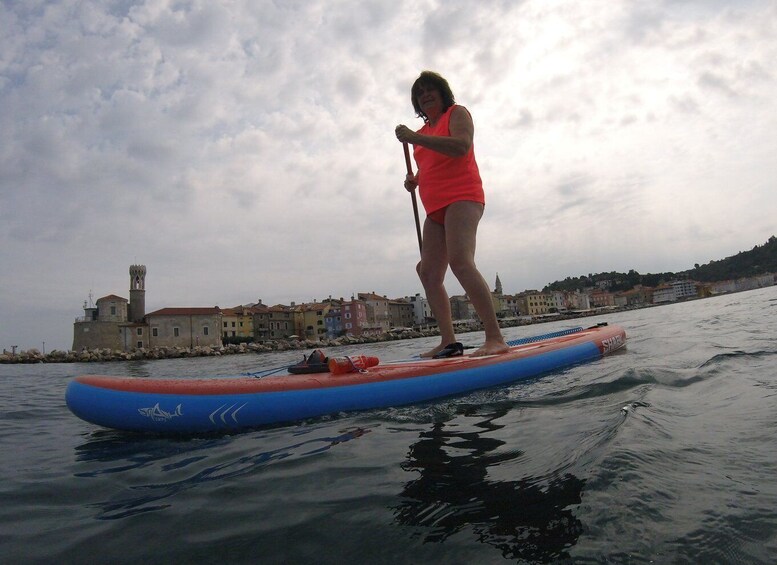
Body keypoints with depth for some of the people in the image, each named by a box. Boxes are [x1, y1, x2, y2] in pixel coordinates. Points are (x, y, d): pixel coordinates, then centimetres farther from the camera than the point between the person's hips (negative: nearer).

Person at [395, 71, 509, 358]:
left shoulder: (456, 113, 6)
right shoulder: (424, 132, 27)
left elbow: (462, 146, -15)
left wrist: (415, 138, -15)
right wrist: (414, 180, 9)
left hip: (461, 197, -9)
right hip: (436, 209, 9)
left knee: (460, 260, -28)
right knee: (429, 274, -1)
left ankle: (495, 338, -29)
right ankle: (448, 342, 0)